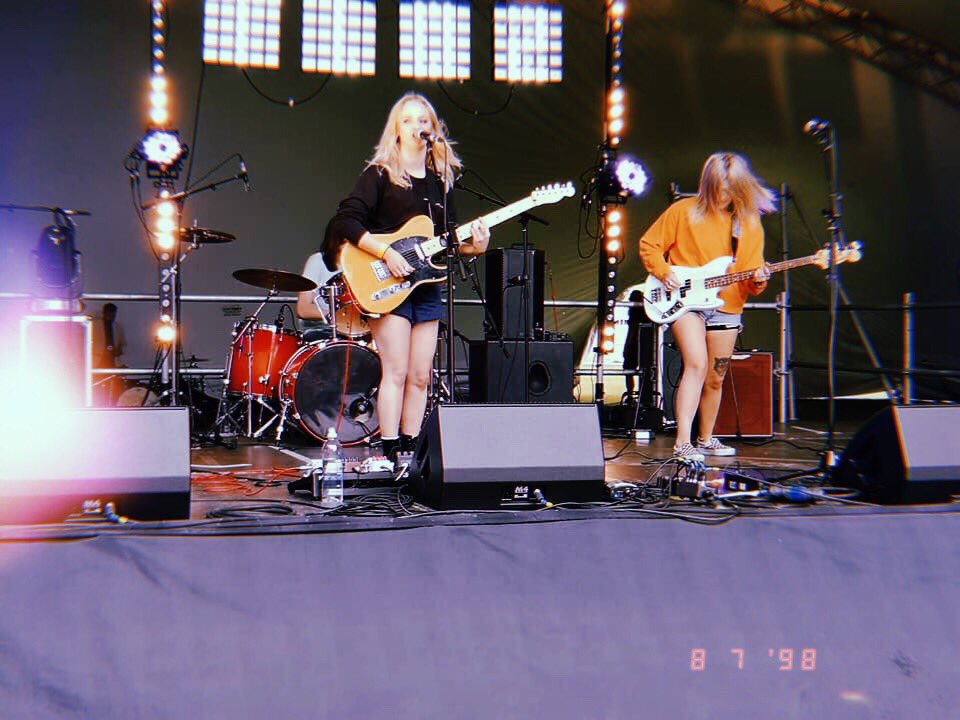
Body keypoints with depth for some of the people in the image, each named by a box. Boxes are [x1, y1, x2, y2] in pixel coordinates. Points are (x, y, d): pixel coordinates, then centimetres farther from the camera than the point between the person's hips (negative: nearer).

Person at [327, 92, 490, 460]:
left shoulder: (440, 179, 15)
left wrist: (473, 246, -4)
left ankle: (410, 451, 13)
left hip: (426, 288, 6)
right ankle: (391, 453, -4)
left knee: (420, 378, 6)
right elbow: (345, 222, -12)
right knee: (396, 372, -9)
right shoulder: (379, 174, -3)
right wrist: (386, 253, -19)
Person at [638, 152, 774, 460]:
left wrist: (757, 281, -15)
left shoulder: (750, 223, 5)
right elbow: (649, 244, 3)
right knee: (696, 364, -23)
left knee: (715, 378, 13)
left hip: (726, 306, 4)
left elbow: (750, 278, 7)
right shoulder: (684, 211, -4)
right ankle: (682, 443, -24)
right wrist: (663, 272, -12)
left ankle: (706, 439, 33)